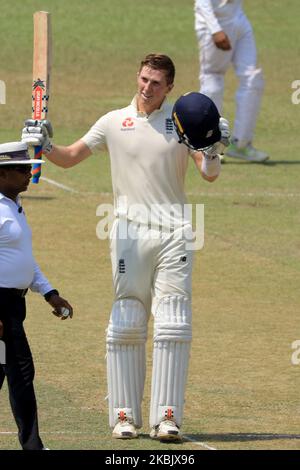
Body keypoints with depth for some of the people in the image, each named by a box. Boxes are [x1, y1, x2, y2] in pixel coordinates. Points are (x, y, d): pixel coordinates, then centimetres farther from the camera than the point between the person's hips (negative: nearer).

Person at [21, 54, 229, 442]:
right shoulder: (115, 122, 9)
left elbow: (209, 175, 2)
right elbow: (70, 157, 11)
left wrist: (211, 148, -19)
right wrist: (44, 146, -9)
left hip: (173, 235, 0)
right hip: (130, 234, 0)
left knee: (173, 327, -7)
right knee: (126, 325, -3)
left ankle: (166, 417, -7)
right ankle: (124, 416, 2)